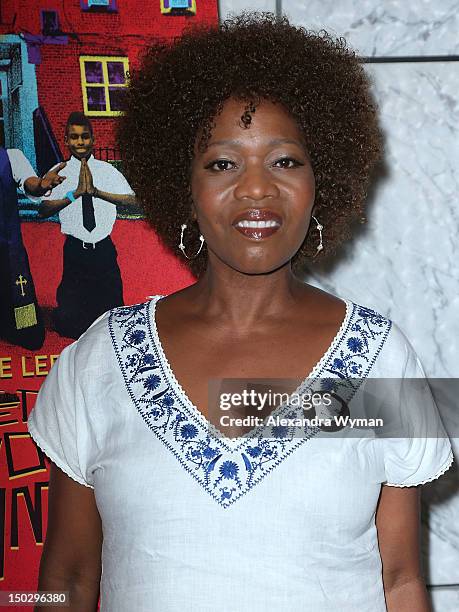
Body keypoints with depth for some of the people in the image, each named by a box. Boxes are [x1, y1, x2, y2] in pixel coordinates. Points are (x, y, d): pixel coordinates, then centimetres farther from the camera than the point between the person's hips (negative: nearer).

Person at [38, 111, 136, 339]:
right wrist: (75, 193, -24)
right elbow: (43, 209, -13)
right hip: (75, 249, -1)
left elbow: (132, 199, -11)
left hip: (104, 248, 1)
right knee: (69, 322, 1)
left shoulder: (107, 170, 3)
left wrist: (97, 191, -23)